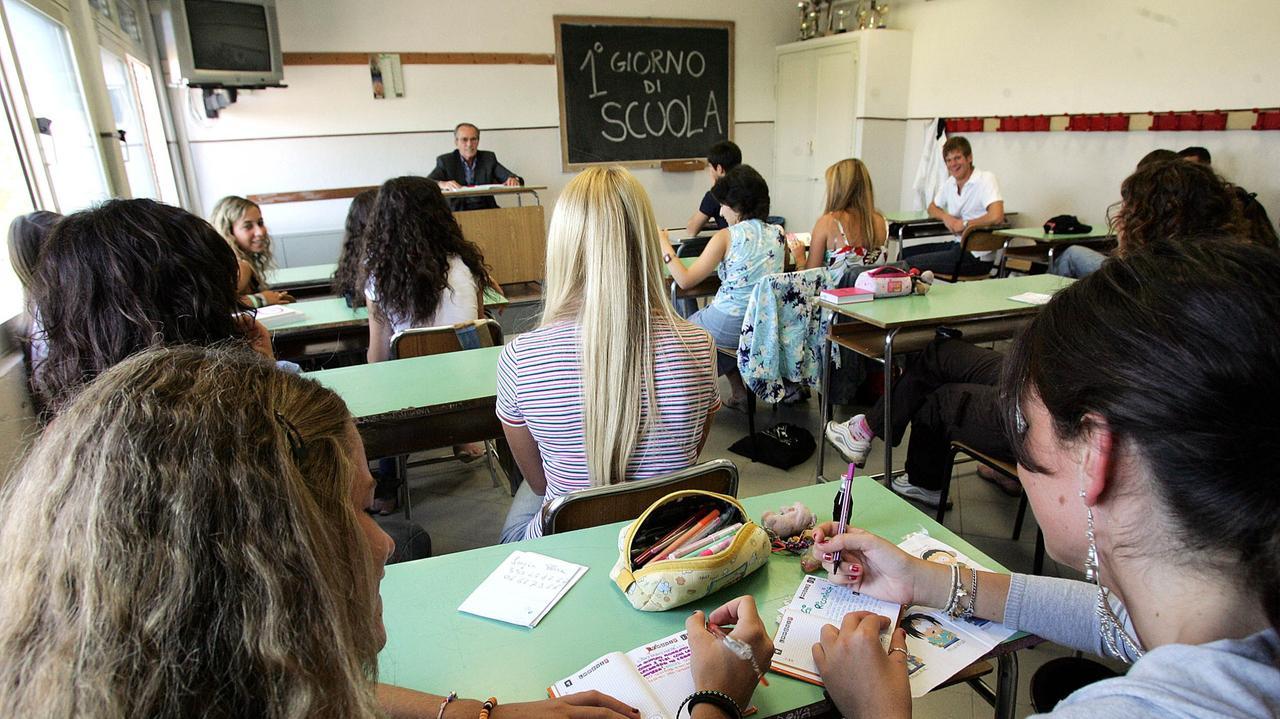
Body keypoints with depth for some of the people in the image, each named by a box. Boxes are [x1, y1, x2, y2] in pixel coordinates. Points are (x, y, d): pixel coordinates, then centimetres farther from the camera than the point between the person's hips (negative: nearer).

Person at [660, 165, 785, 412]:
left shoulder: (726, 237, -15)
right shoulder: (778, 234, 2)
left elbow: (685, 280, -15)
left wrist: (665, 247, -2)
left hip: (731, 327, -6)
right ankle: (740, 393, 30)